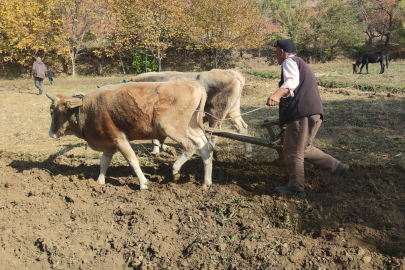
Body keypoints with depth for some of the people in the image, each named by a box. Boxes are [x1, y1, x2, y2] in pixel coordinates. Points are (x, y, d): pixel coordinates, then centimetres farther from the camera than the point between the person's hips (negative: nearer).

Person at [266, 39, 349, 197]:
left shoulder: (289, 61, 0)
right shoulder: (302, 64, 30)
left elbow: (292, 81, -22)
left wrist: (278, 93, -40)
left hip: (302, 112, -10)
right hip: (314, 112, 10)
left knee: (292, 151, -1)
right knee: (303, 149, 19)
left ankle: (296, 188, 7)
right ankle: (336, 167, 15)